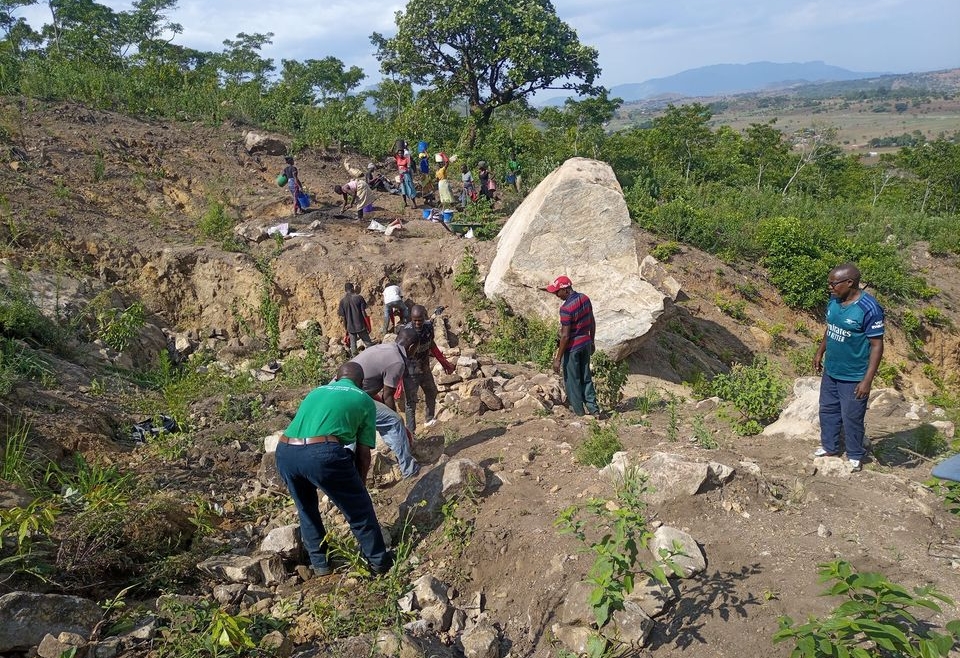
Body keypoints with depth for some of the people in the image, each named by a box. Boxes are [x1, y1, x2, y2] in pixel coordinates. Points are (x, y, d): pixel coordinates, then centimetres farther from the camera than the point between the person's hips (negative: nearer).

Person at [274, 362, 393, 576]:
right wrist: (358, 486, 30)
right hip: (322, 453, -5)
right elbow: (363, 453, 14)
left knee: (306, 509, 30)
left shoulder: (316, 392, 31)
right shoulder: (364, 400, 17)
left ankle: (319, 563, 38)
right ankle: (379, 562, 29)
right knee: (359, 509, 16)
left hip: (284, 452, 5)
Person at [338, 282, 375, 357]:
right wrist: (367, 325, -1)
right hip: (360, 325, -2)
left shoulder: (342, 301, -2)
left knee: (353, 344, 11)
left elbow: (343, 316, 0)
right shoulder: (359, 298, -8)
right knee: (368, 342, 7)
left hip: (350, 327, 2)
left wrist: (345, 327, 11)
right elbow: (363, 312, -8)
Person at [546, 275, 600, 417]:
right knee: (586, 377, 18)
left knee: (572, 380, 9)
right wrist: (591, 341, 22)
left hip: (572, 348, -8)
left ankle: (578, 410, 19)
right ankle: (593, 408, 19)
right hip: (586, 344, 8)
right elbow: (592, 323, 9)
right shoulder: (585, 298, -1)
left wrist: (558, 359, -16)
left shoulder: (566, 308, -24)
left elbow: (565, 336, -22)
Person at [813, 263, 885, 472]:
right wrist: (820, 353, 18)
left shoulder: (869, 308, -24)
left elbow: (877, 345, -20)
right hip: (830, 371, 7)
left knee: (851, 418, 8)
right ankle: (830, 447, 40)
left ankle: (854, 456, 30)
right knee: (828, 410, 20)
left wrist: (867, 380, -21)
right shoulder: (834, 301, -3)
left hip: (853, 377, -7)